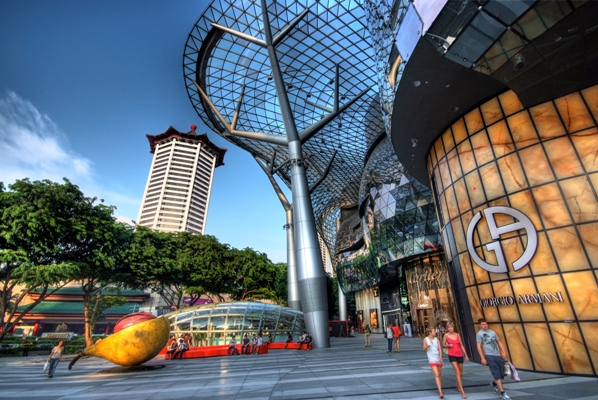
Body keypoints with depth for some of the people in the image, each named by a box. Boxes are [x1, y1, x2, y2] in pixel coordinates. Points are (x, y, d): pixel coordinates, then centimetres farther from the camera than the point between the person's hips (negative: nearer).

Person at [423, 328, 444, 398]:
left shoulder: (436, 339, 3)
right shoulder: (425, 339, -3)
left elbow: (440, 349, -2)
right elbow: (424, 350, -1)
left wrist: (440, 358, -15)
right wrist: (426, 347, -25)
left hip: (438, 358, 3)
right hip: (432, 359, -3)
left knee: (440, 374, 13)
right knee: (436, 375, -14)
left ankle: (440, 389, 33)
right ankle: (440, 392, -13)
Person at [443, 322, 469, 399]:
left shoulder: (457, 334, 3)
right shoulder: (446, 335, -3)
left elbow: (461, 345, 7)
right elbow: (443, 345, 4)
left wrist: (466, 355, 4)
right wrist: (448, 345, -15)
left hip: (460, 355, 3)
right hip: (452, 355, -3)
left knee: (461, 373, 15)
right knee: (457, 372, -14)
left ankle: (458, 386, 41)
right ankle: (462, 392, -11)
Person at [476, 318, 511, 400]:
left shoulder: (492, 332, 11)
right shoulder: (479, 334, -5)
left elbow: (499, 342, 16)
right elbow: (479, 347, -7)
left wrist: (503, 352, 4)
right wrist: (482, 358, -11)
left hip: (498, 355, 5)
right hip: (489, 356, -5)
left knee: (502, 374, 9)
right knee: (497, 374, -8)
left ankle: (494, 383, 37)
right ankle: (503, 393, 0)